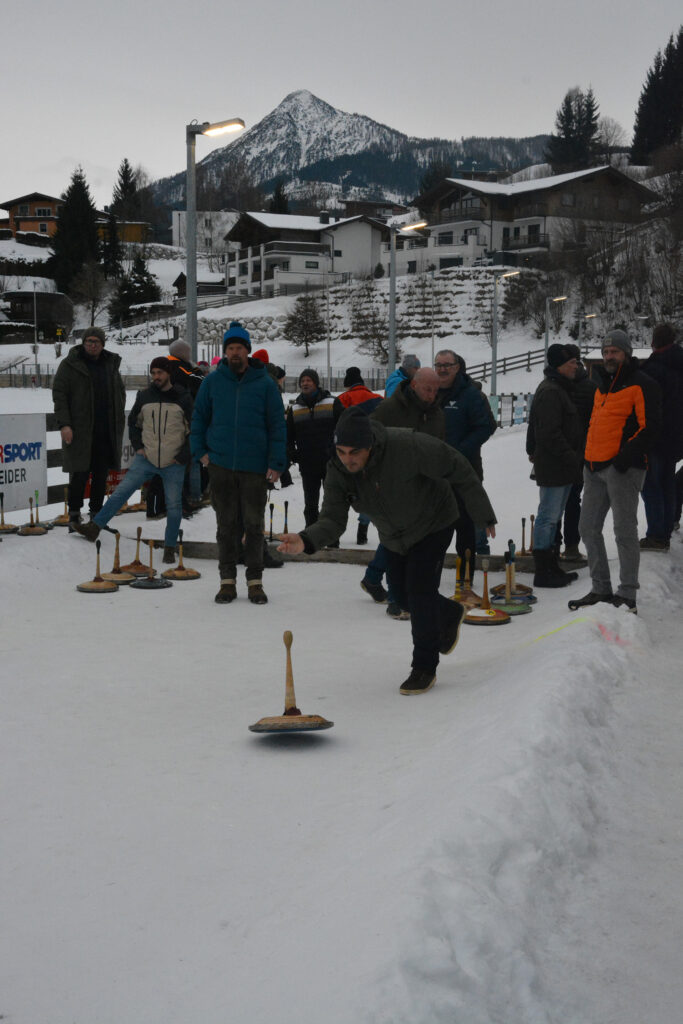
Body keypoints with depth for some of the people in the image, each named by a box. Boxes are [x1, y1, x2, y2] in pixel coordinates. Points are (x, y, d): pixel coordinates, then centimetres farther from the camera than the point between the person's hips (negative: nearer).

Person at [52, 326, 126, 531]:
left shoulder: (111, 364, 13)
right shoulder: (70, 365, -1)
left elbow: (120, 392, 22)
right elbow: (59, 394, -5)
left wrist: (119, 420, 12)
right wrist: (64, 424, -13)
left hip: (106, 431, 4)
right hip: (80, 430, -4)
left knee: (101, 474, 7)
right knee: (80, 473, -5)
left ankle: (96, 514, 16)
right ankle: (74, 515, 5)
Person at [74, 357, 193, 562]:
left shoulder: (183, 398, -5)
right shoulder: (144, 396, 4)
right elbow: (133, 422, 18)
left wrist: (183, 456, -6)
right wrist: (138, 446, 6)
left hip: (173, 463, -2)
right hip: (146, 459, 2)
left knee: (174, 505, 1)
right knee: (121, 491, -4)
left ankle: (170, 548, 12)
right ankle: (95, 526, -1)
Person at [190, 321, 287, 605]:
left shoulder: (265, 383, 0)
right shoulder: (213, 381, 4)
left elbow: (277, 425, 1)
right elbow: (199, 418, 14)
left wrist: (276, 463, -5)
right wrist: (200, 451, 4)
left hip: (255, 467, -1)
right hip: (220, 465, 1)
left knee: (254, 525, 4)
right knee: (226, 525, 7)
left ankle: (255, 581, 13)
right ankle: (227, 581, 14)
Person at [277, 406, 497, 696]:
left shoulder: (406, 446, -38)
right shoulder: (337, 471, -22)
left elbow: (457, 468, -27)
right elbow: (333, 519, -21)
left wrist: (483, 513, -19)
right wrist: (306, 541, -43)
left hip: (432, 523, -6)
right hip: (394, 536, 6)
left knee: (419, 589, -14)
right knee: (403, 594, 16)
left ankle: (425, 667, 4)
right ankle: (450, 615, 50)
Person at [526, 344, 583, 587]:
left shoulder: (559, 389, 18)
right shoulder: (549, 392, -17)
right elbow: (550, 433, -23)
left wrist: (575, 458, 18)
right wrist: (572, 458, -21)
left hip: (563, 466, 11)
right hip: (553, 467, -11)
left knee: (552, 517, 16)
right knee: (548, 517, -6)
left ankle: (550, 567, 24)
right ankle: (543, 573, -3)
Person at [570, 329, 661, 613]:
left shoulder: (642, 385, -6)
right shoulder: (603, 385, 19)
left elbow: (650, 427, -13)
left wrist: (627, 455, -22)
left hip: (622, 469, -8)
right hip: (595, 468, 8)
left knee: (624, 531, -6)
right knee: (588, 528, 8)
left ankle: (627, 595, 0)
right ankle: (600, 589, 18)